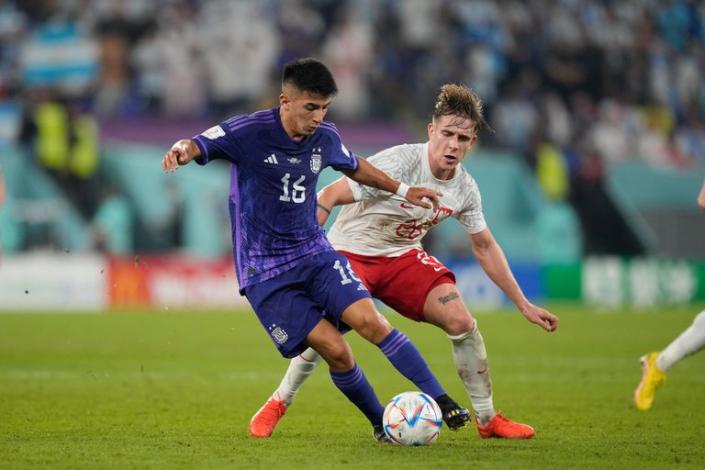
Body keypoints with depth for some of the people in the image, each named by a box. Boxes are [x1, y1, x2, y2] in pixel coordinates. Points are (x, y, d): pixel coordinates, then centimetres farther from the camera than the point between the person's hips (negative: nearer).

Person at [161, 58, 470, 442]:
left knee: (368, 319, -17)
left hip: (314, 252, 4)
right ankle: (380, 423, 6)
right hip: (263, 271, -4)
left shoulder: (325, 138, 3)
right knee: (334, 349, -14)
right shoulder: (250, 132, -14)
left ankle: (440, 400, -12)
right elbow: (200, 145, -22)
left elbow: (353, 166, 24)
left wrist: (403, 190, 27)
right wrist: (181, 150, -46)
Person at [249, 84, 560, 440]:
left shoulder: (465, 189, -8)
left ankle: (487, 419, 2)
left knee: (462, 322, -13)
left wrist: (523, 305, 7)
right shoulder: (399, 163, -28)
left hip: (404, 256, 5)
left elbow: (485, 248, 7)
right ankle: (278, 404, -2)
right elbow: (329, 196, -26)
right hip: (351, 250, -5)